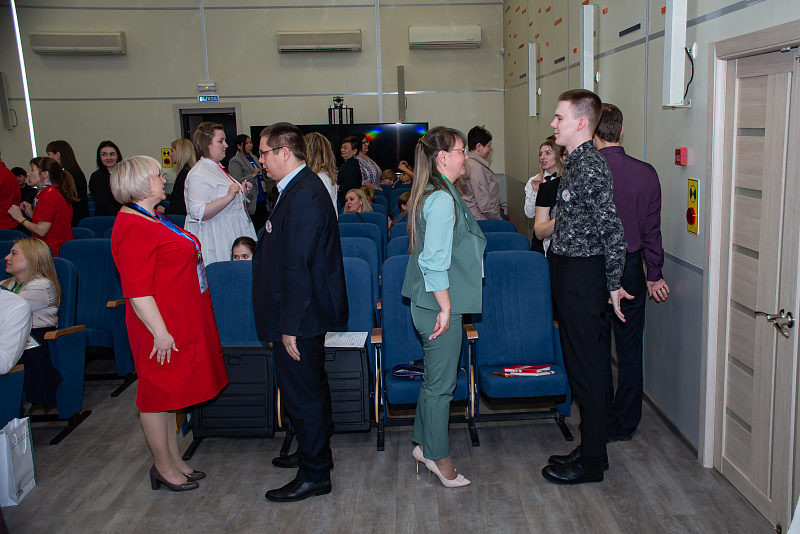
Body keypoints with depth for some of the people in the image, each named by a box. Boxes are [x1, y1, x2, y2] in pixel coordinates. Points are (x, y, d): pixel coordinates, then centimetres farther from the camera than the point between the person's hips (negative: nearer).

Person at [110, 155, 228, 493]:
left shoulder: (152, 218, 13)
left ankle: (174, 459, 30)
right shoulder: (133, 228, -20)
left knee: (169, 390, 17)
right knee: (158, 392, 4)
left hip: (181, 321, 10)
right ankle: (163, 466, 19)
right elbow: (137, 290, -24)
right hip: (163, 328, -10)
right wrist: (160, 332, -24)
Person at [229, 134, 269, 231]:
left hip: (262, 201, 8)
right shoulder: (234, 161, -6)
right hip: (251, 204, -8)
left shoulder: (253, 158, 19)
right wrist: (253, 175, -17)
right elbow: (237, 181, -18)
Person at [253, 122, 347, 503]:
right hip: (306, 313, 11)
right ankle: (315, 452, 40)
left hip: (300, 317, -11)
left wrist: (290, 327, -23)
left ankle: (314, 475, 17)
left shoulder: (303, 195, -23)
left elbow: (298, 267, -25)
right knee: (311, 386, 22)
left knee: (302, 393, 2)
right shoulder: (301, 187, 10)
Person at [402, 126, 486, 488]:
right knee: (441, 382, 3)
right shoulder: (443, 199, -19)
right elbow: (435, 261, -23)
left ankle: (424, 445, 32)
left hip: (429, 304, 10)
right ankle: (439, 458, 17)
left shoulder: (432, 194, 13)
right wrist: (446, 308, -19)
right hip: (439, 304, -10)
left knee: (435, 378, 19)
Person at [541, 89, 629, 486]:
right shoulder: (577, 163, 12)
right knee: (579, 364, 16)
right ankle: (591, 448, 29)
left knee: (584, 367, 0)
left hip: (581, 275, -10)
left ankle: (592, 461, 14)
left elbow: (613, 230, -21)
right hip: (569, 273, 10)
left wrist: (613, 285, -15)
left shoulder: (590, 168, -19)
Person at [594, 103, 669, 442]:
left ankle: (604, 426, 20)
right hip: (632, 270, 3)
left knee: (597, 352, 10)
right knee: (630, 351, 13)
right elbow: (652, 230, 1)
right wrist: (654, 275, 12)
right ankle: (627, 424, 25)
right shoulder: (646, 173, -4)